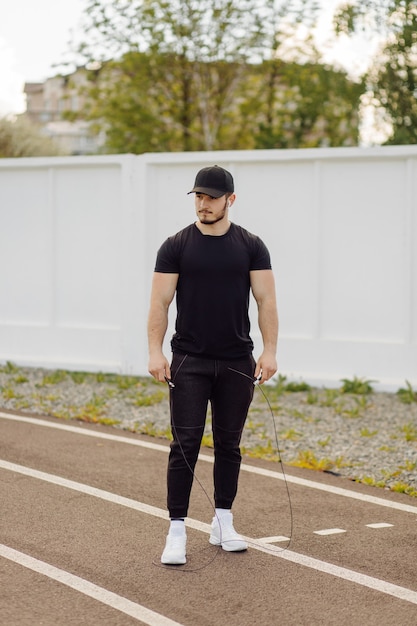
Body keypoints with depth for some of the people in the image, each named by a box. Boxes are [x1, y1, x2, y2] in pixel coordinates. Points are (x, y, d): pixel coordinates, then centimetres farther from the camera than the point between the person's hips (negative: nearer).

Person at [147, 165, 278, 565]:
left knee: (229, 445, 11)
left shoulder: (250, 246, 3)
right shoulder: (177, 246, -1)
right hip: (189, 362, -2)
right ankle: (177, 531, -5)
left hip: (237, 364, 2)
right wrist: (155, 352, -14)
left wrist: (270, 351, -11)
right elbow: (160, 302, -4)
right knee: (185, 446, -6)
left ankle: (223, 523, 21)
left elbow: (266, 300, 0)